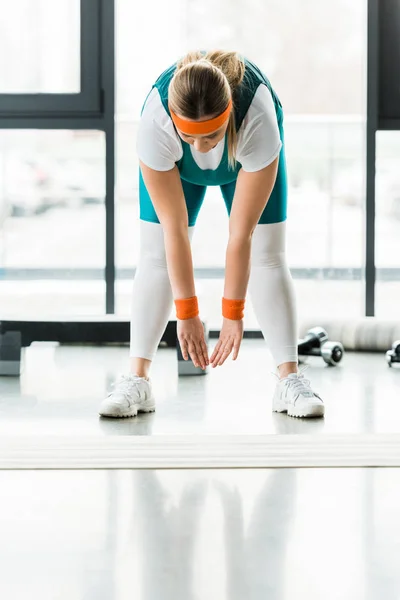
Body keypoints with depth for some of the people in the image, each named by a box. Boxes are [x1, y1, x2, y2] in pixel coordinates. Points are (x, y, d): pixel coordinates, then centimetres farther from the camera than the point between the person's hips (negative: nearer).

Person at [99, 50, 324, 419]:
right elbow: (175, 230, -35)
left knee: (267, 254, -10)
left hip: (246, 147, -1)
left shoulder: (258, 121, -44)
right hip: (178, 164, 1)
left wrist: (233, 316, -33)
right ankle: (137, 380, -8)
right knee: (155, 253, -10)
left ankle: (290, 379, -8)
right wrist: (187, 315, -31)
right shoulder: (155, 124, -41)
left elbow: (241, 234, -37)